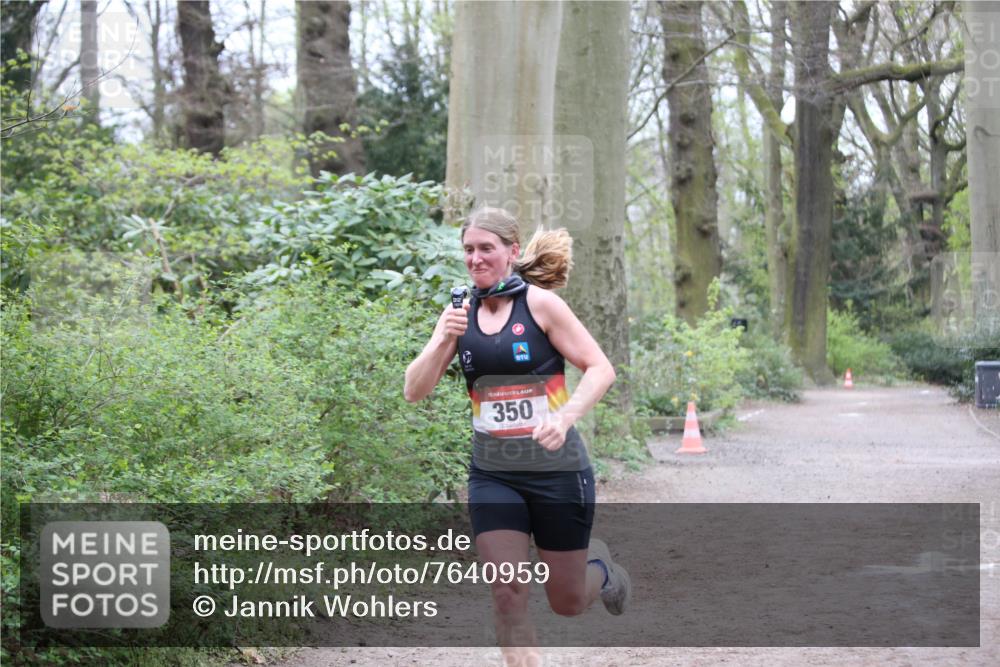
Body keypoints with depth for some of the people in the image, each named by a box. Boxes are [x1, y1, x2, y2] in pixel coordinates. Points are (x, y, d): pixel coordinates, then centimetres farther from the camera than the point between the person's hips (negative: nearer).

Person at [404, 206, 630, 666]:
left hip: (557, 470, -3)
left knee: (567, 602, 9)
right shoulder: (459, 315, 3)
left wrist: (565, 417, -25)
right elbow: (414, 390, 1)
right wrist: (442, 342, -16)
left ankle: (601, 566, 43)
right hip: (493, 474, 3)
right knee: (506, 593, -9)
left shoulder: (539, 303, -8)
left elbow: (600, 369, -9)